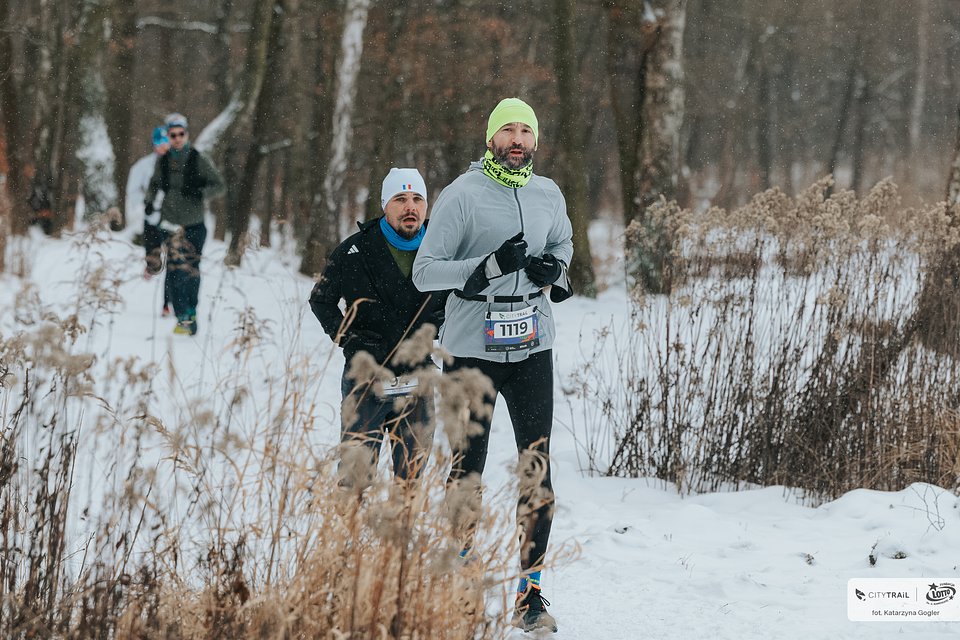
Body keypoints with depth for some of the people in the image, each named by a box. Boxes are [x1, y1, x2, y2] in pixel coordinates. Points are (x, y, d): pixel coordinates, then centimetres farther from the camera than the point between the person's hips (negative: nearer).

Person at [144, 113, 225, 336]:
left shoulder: (199, 160, -4)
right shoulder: (163, 161, 5)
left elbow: (219, 186, -2)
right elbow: (155, 183, 22)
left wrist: (200, 193, -20)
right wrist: (148, 201, 5)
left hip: (194, 225, -1)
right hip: (170, 223, 1)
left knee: (192, 270, 3)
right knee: (175, 271, -11)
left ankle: (191, 312, 24)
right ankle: (183, 317, -9)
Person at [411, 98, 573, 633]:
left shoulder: (548, 195, 8)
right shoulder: (463, 195, -7)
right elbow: (425, 272, -9)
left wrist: (556, 269, 4)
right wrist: (490, 266, -21)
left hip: (532, 349, 4)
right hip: (472, 352, -3)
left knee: (537, 475, -1)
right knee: (467, 472, 3)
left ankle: (530, 594, 5)